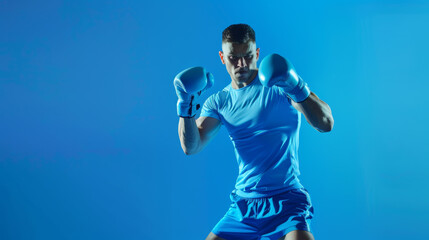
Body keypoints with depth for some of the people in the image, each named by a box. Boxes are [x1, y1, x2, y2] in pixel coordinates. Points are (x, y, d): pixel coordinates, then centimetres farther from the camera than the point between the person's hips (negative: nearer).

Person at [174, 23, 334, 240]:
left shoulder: (279, 84, -2)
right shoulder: (219, 102, 10)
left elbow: (326, 124, -12)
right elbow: (191, 147, 1)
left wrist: (298, 89, -28)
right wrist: (186, 106, -13)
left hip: (285, 200, -4)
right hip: (243, 204, 4)